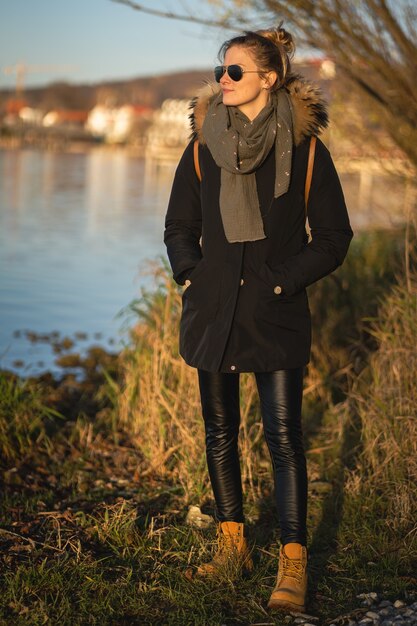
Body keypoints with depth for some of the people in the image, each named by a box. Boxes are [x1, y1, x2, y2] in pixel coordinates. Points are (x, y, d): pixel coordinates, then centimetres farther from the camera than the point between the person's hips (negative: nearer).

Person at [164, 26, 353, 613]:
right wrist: (191, 276, -2)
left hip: (276, 312, -4)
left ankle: (293, 563, 3)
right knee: (220, 432, 12)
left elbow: (334, 236, -2)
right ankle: (233, 542, 27)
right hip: (213, 310, 4)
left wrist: (283, 280, -10)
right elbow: (179, 227, 13)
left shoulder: (305, 149, -4)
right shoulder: (204, 146, 4)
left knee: (284, 437, -5)